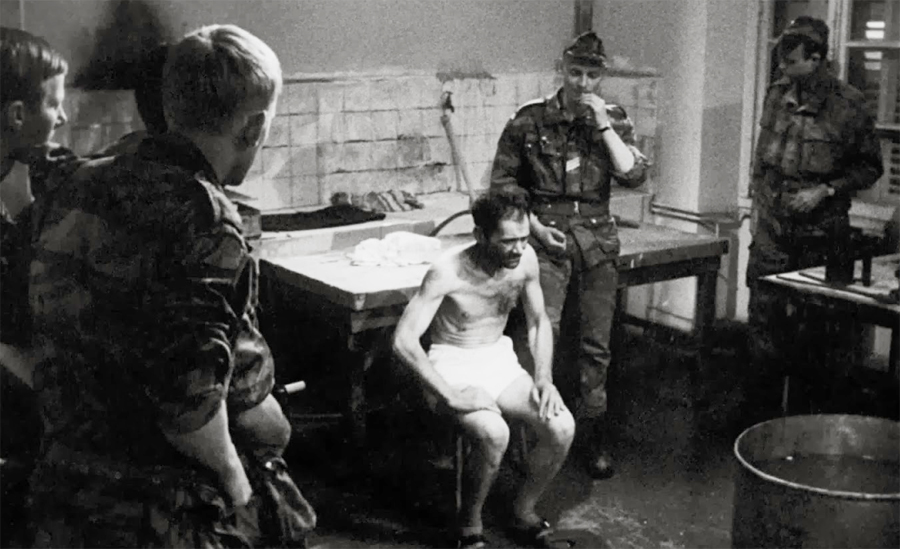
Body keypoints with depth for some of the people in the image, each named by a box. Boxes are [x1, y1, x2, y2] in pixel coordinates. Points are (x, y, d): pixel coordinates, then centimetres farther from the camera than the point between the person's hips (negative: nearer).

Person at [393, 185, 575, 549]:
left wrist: (544, 378, -5)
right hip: (454, 366, -5)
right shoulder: (448, 272, -23)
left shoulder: (525, 259, -7)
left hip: (501, 360, 5)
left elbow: (539, 322, 10)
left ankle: (523, 512, 6)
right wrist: (451, 396, -30)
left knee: (562, 427, -18)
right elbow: (403, 341, -27)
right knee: (494, 434, -34)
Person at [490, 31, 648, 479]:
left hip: (597, 239, 2)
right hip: (547, 237, -2)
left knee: (595, 343, 7)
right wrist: (534, 225, -7)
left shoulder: (613, 120, 8)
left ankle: (593, 435, 20)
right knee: (544, 329, -19)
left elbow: (634, 175, -6)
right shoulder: (530, 120, 1)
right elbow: (502, 181, 4)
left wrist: (603, 124, -10)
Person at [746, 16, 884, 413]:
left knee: (811, 316, 7)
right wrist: (758, 199, 12)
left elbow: (870, 167, -3)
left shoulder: (847, 105, -10)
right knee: (763, 310, 4)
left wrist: (825, 190, -14)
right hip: (771, 227, 4)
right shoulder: (777, 94, 4)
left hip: (819, 232, -4)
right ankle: (768, 388, 17)